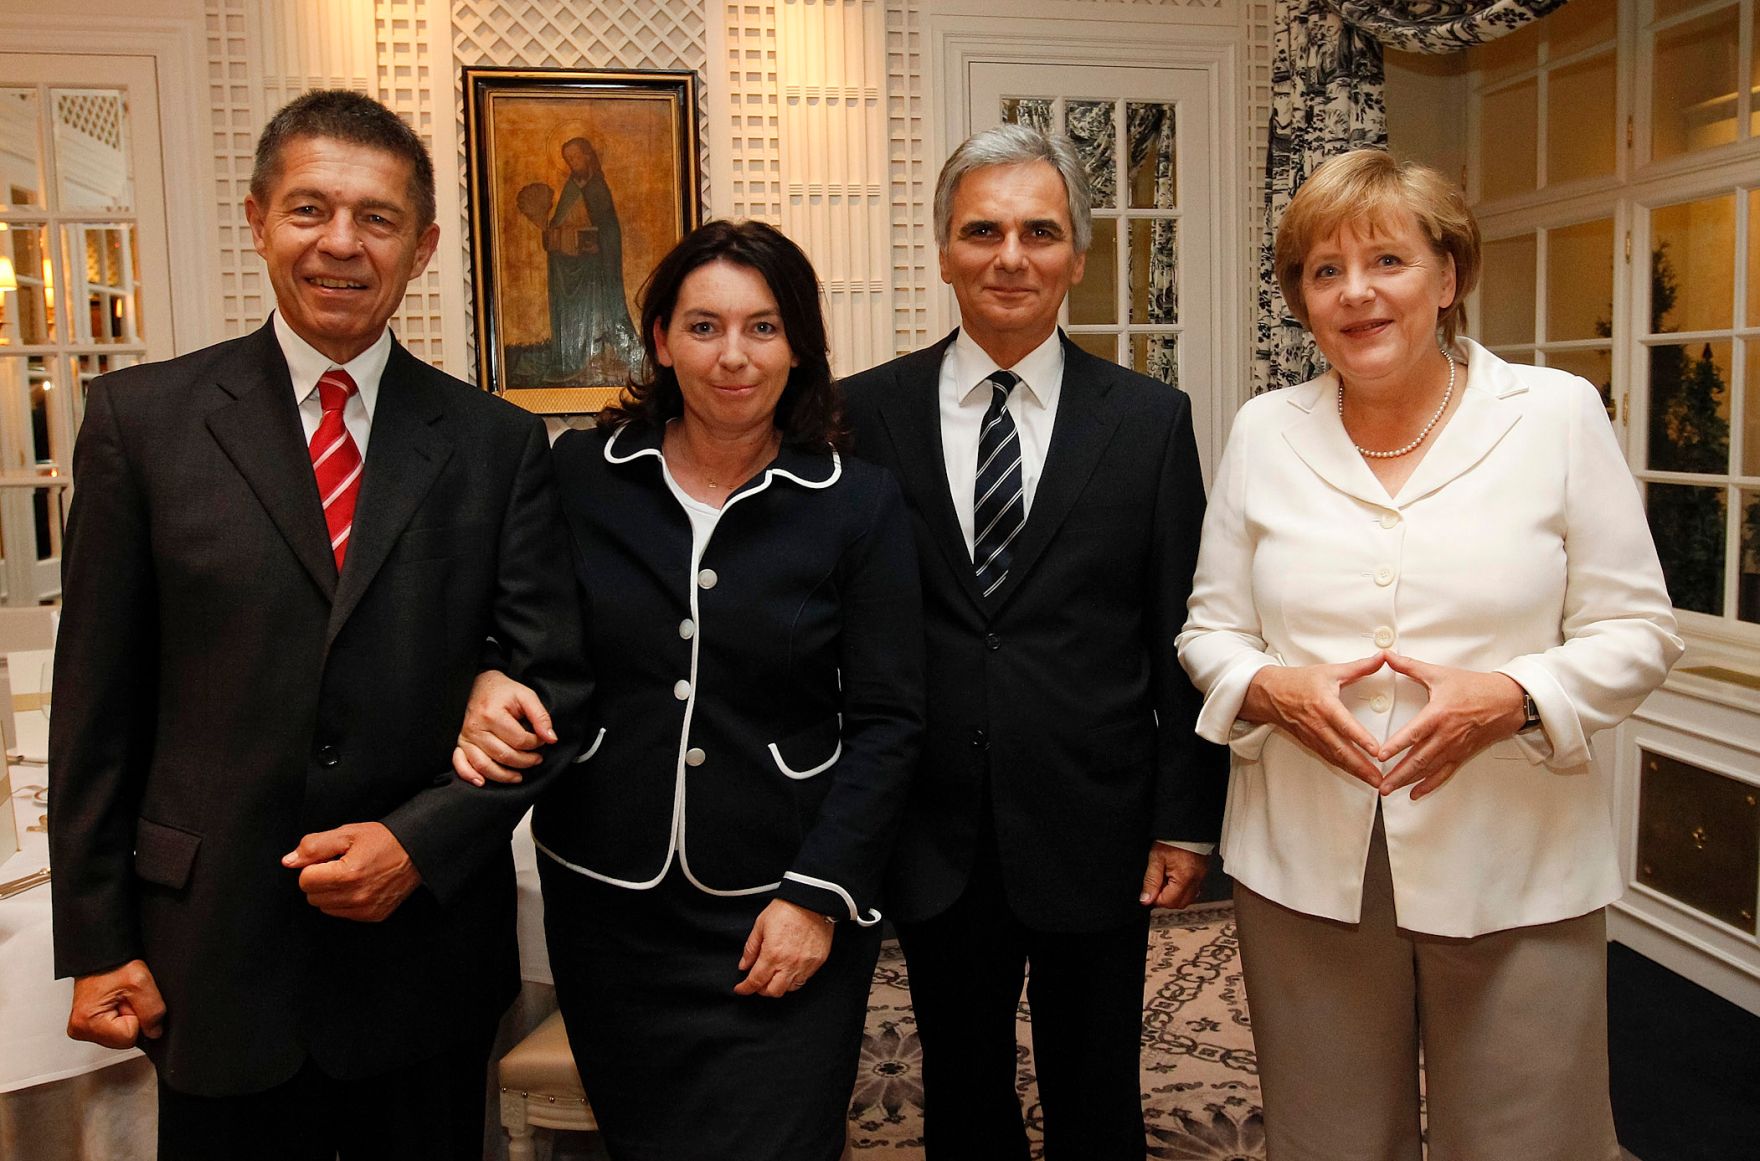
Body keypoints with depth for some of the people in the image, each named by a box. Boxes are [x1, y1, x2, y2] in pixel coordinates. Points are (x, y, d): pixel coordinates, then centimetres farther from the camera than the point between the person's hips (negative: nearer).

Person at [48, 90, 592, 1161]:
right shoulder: (143, 418, -1)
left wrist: (422, 839, -12)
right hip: (215, 962, 0)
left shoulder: (497, 443, -1)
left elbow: (556, 681, -1)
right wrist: (97, 942, 0)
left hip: (430, 955, 1)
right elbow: (99, 700, 0)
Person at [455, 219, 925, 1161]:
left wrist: (817, 896, -9)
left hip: (785, 916, -2)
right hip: (608, 907, 2)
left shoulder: (857, 504, -5)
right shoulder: (580, 475, -1)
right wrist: (486, 687, -13)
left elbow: (884, 721, -4)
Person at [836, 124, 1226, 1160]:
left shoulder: (1151, 420, -2)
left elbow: (1182, 636, 0)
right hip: (932, 840, 1)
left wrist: (1187, 821, 0)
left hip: (1095, 836, 0)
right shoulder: (869, 411, -2)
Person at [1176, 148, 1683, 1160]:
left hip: (1516, 875, -1)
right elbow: (1210, 632, 8)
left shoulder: (1559, 413, -1)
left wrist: (1510, 698, -19)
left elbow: (1637, 633, -1)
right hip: (1303, 868, 2)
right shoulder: (1264, 433, 5)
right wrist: (1272, 688, -14)